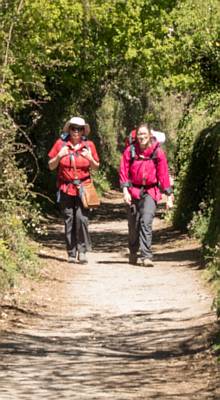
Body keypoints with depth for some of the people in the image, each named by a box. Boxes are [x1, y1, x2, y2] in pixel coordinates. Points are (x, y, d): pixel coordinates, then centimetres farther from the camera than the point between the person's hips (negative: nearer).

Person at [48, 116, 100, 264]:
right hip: (66, 188, 1)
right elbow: (51, 166, 9)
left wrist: (90, 159, -6)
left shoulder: (89, 145, 5)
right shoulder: (61, 144, 3)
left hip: (83, 188, -1)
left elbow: (96, 167, 14)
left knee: (82, 217, -16)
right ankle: (72, 253, 12)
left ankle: (82, 250, -6)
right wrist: (59, 156, -9)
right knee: (69, 220, 3)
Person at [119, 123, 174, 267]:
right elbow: (124, 172, -2)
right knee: (133, 224, 10)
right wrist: (125, 190, -13)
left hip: (151, 191, -1)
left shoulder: (158, 152, -2)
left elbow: (163, 174, 0)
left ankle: (146, 256, -19)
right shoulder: (130, 151, -2)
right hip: (134, 190, 1)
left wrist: (169, 195, 0)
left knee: (146, 222, -17)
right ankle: (133, 253, 33)